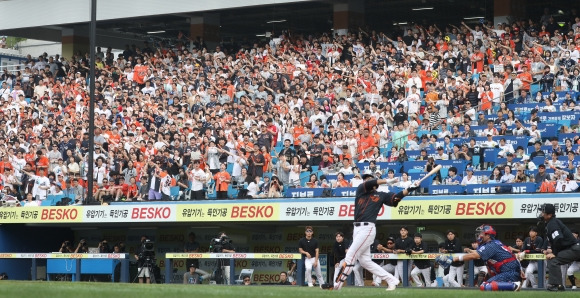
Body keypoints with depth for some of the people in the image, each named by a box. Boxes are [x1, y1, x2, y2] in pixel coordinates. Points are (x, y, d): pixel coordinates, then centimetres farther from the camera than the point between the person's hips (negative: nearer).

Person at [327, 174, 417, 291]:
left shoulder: (381, 195, 7)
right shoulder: (360, 190, 14)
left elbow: (396, 198, -2)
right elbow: (368, 184, -3)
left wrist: (409, 189, -14)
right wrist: (387, 181, -8)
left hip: (367, 229, -6)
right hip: (357, 229, 6)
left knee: (350, 256, -10)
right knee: (365, 261, 7)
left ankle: (336, 285, -8)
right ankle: (392, 281, 12)